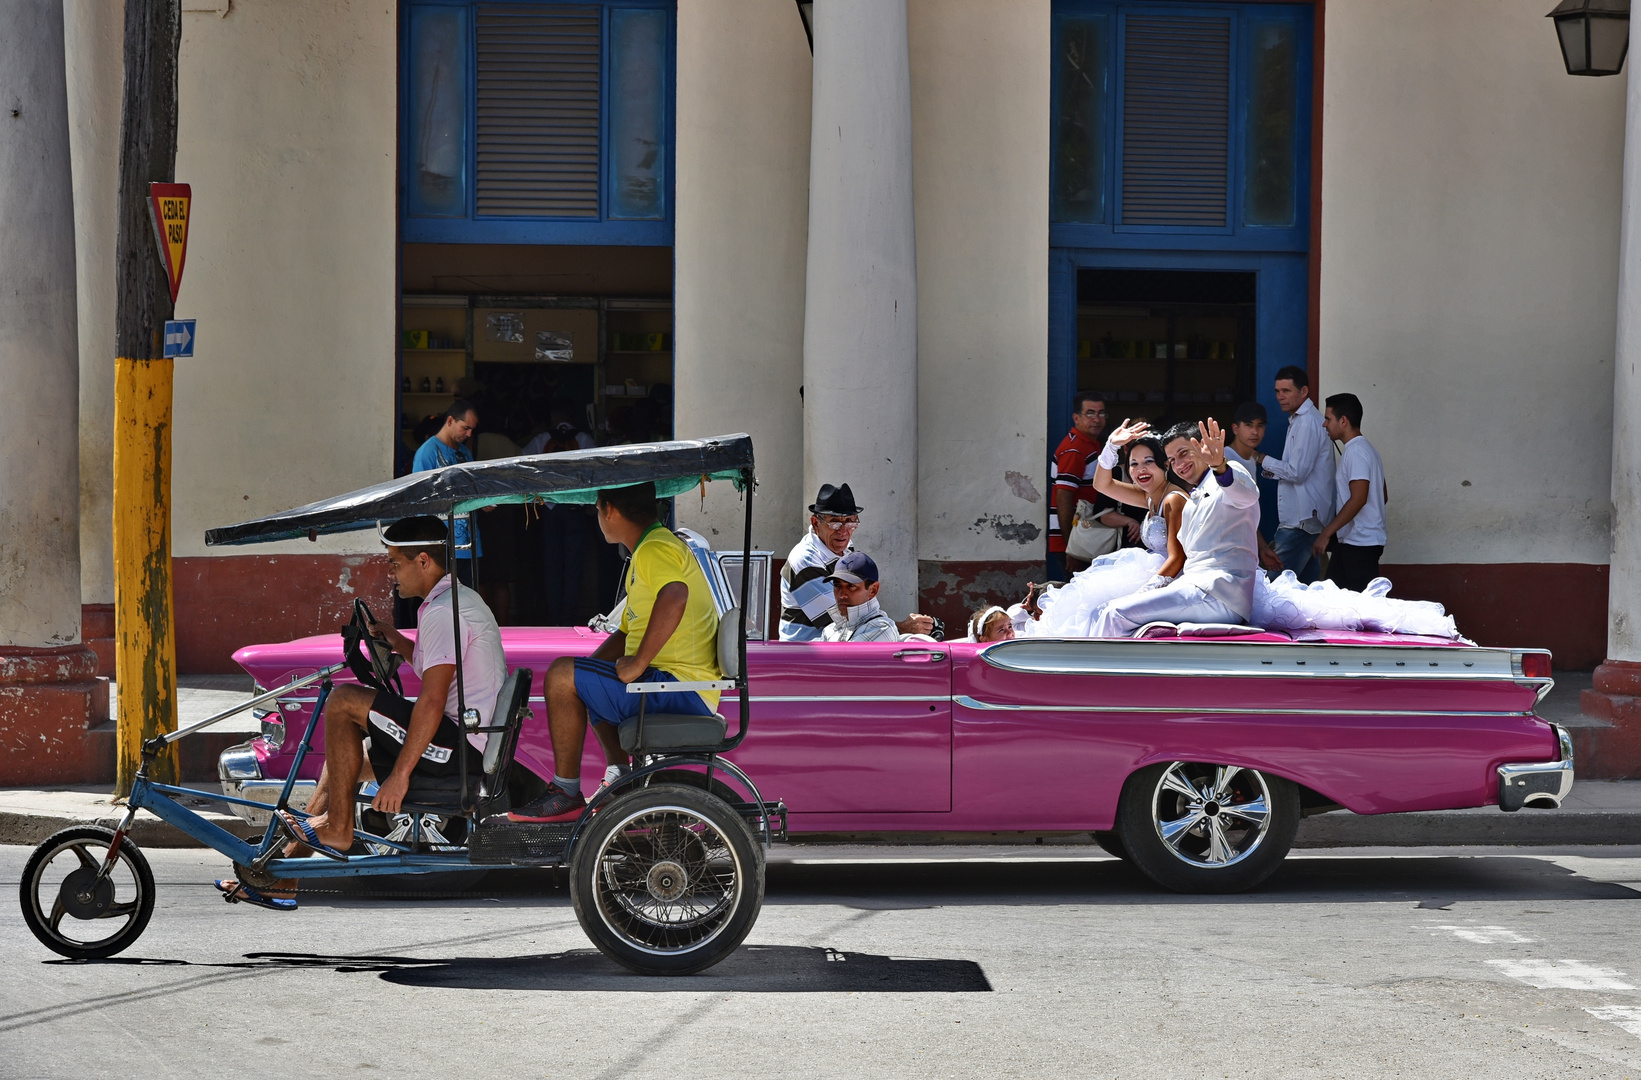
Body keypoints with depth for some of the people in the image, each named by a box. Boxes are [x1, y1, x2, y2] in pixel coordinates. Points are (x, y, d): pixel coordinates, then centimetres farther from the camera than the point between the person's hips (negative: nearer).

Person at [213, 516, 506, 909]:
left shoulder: (443, 612, -17)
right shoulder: (462, 599, 16)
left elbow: (432, 702, -23)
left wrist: (400, 774, -22)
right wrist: (401, 645, 12)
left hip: (458, 744, -11)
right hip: (464, 741, 11)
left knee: (342, 702, -13)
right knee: (343, 756, 17)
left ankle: (337, 828, -4)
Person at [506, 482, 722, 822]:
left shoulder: (654, 550, -13)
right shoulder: (653, 548, 23)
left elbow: (674, 598, -36)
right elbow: (627, 631, 29)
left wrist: (638, 663, -29)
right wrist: (585, 668, 17)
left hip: (679, 688, -11)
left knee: (562, 675, -16)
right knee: (580, 684, 31)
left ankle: (566, 794, -10)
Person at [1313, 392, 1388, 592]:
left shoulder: (1356, 452, -15)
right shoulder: (1366, 449, 17)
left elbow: (1358, 499, -24)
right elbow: (1383, 496, 22)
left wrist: (1326, 533, -23)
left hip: (1360, 544, -11)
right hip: (1348, 541, 11)